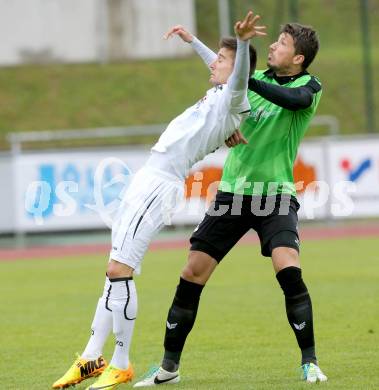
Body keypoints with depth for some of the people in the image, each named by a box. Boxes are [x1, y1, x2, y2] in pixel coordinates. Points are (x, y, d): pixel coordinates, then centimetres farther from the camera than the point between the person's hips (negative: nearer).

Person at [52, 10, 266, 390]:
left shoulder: (232, 100, -9)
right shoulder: (217, 94, 18)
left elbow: (240, 75, -31)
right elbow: (220, 71, 41)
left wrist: (242, 41, -49)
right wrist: (191, 40, 51)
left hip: (160, 185, -10)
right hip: (148, 178, 10)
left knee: (119, 270, -14)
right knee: (115, 273, 12)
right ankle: (92, 358, 18)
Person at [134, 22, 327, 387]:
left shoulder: (308, 86, -3)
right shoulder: (258, 78, 8)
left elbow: (293, 99, -27)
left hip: (276, 194, -4)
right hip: (232, 190, 4)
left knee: (288, 268, -25)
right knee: (192, 275, 0)